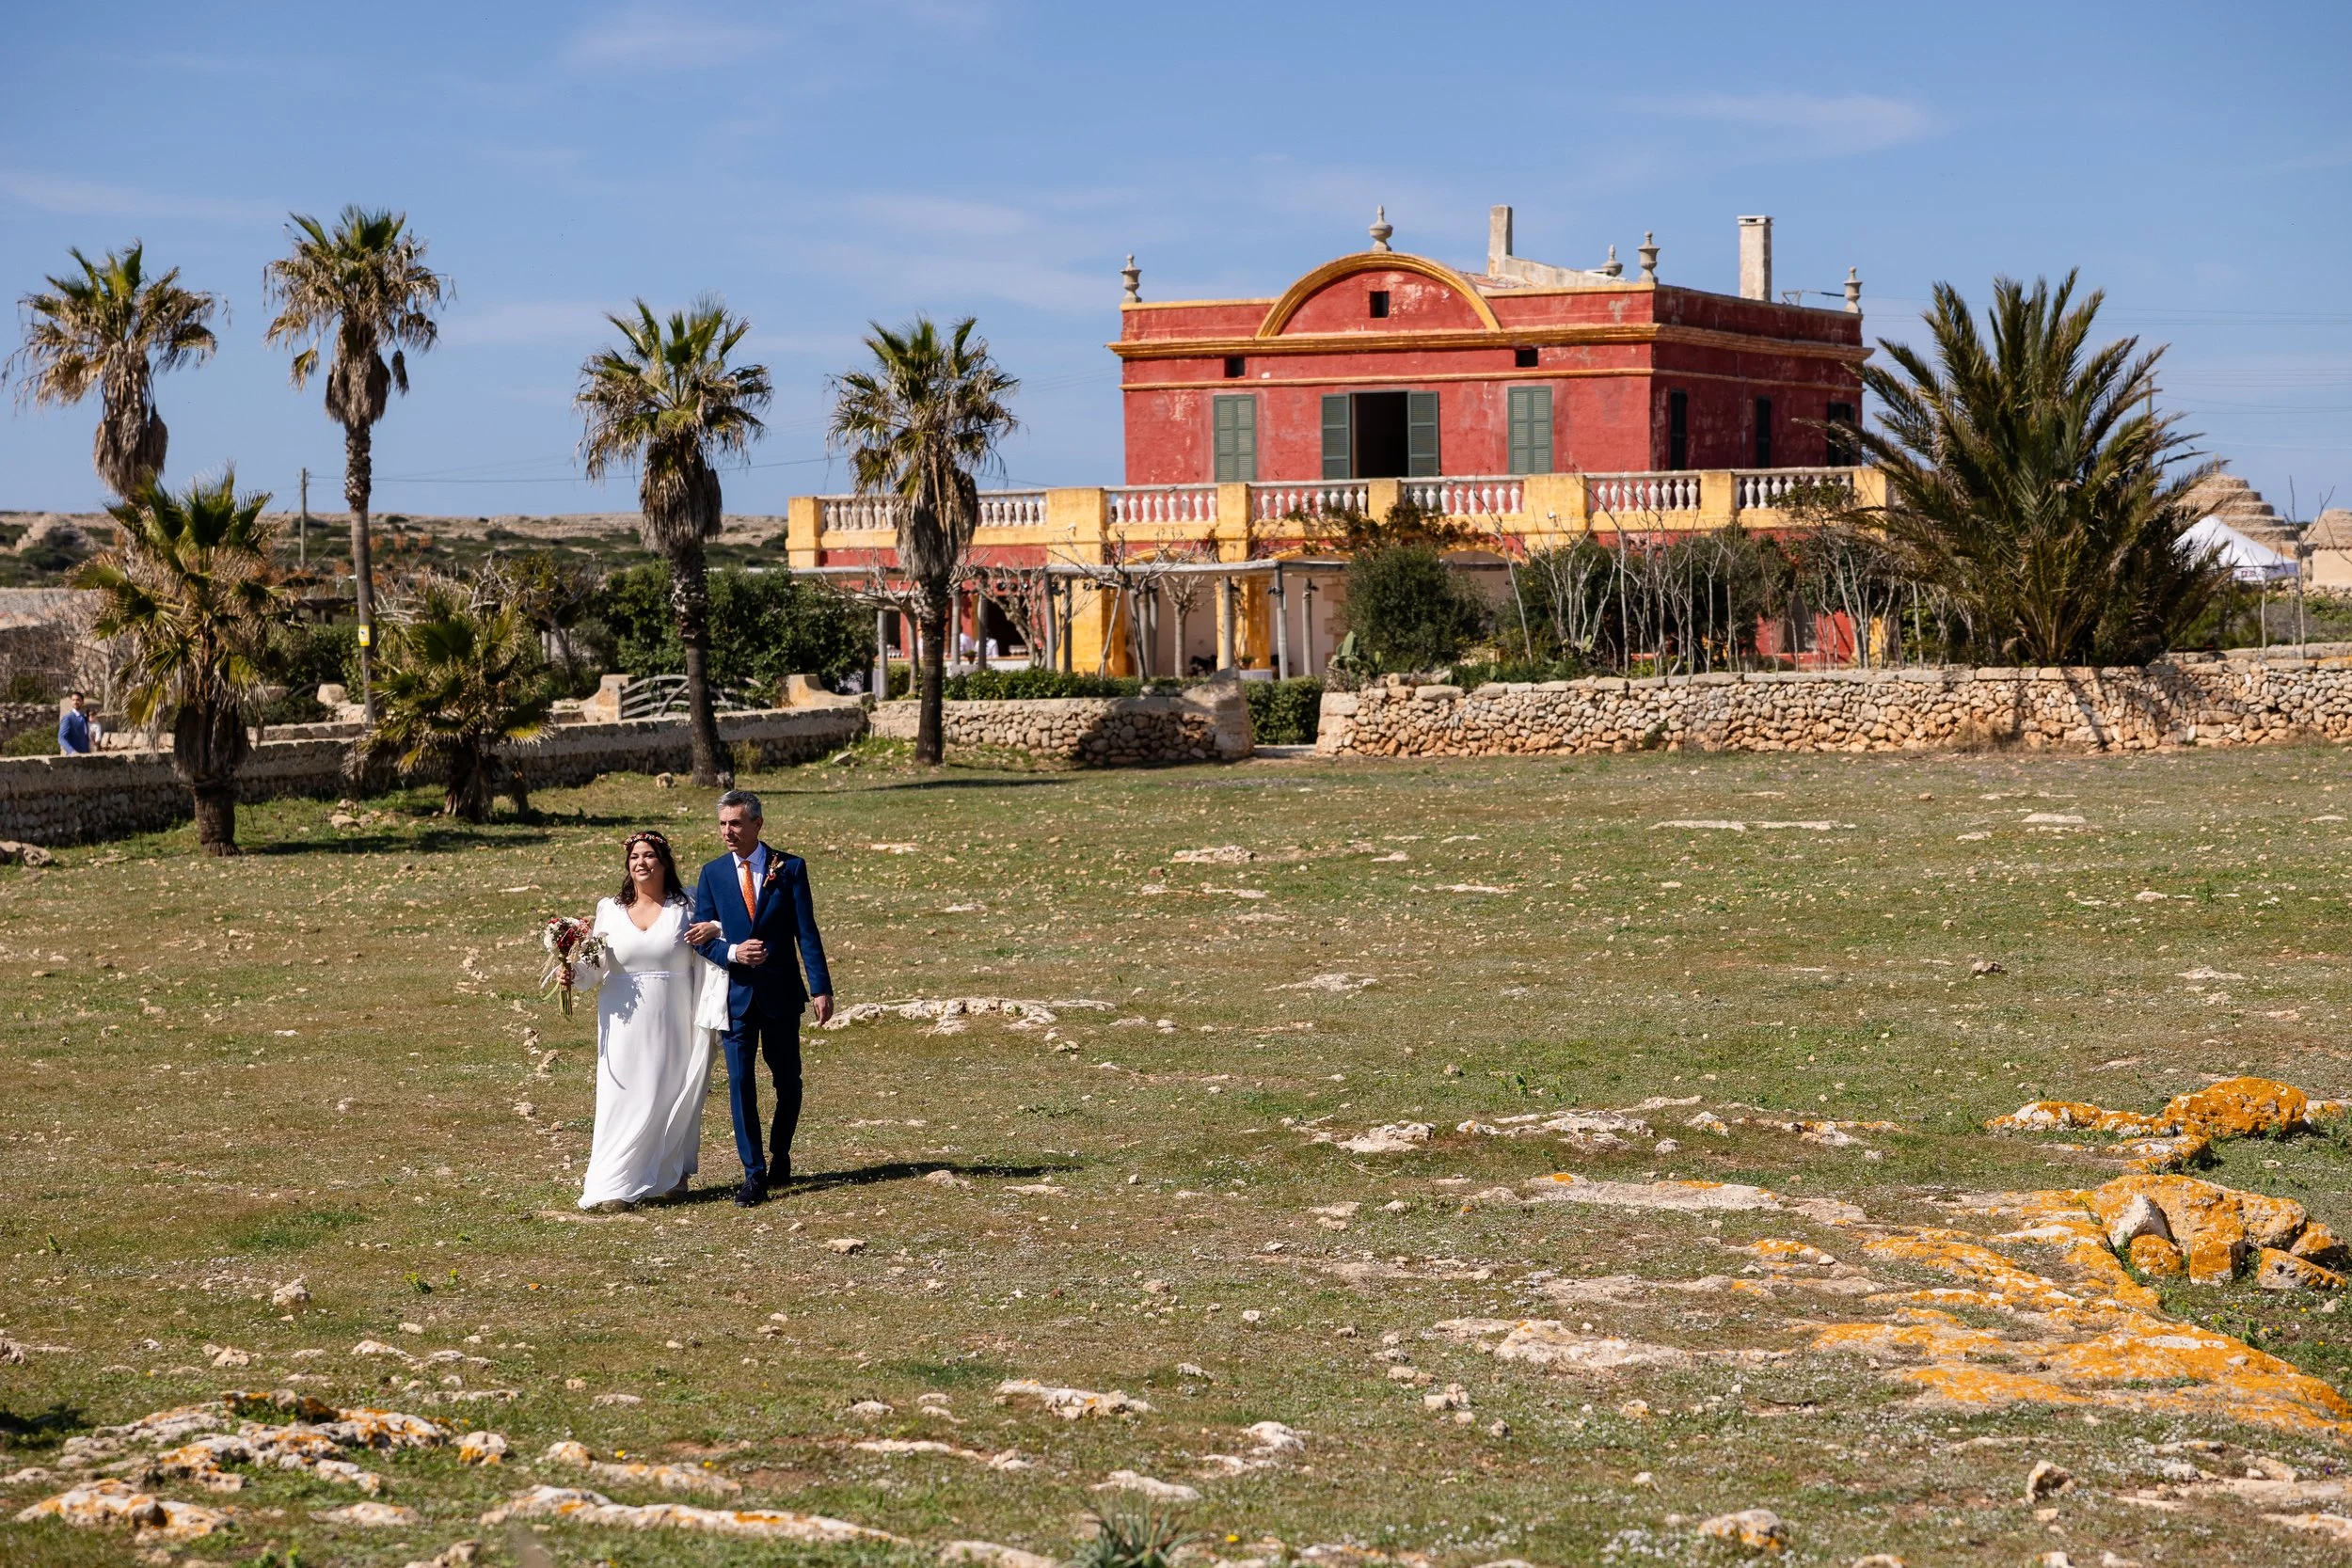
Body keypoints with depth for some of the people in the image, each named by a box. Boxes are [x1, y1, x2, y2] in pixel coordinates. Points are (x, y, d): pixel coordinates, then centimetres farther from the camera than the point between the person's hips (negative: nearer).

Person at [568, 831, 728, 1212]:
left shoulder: (688, 905, 2)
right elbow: (596, 967, 9)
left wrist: (715, 930, -13)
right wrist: (574, 974, -11)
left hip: (672, 1024, -1)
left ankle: (673, 1175, 20)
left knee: (672, 1097, 5)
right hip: (626, 1024, 1)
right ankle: (616, 1187, -4)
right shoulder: (610, 910, 7)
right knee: (624, 1100, -3)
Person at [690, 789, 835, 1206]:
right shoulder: (713, 874, 3)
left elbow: (807, 933, -4)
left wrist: (821, 988, -9)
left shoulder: (790, 869, -2)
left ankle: (780, 1156, 31)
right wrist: (732, 953, -18)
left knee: (788, 1079, 10)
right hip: (734, 993, 0)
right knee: (741, 1082, -6)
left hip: (781, 992, 0)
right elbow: (702, 937, 3)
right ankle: (754, 1174, -2)